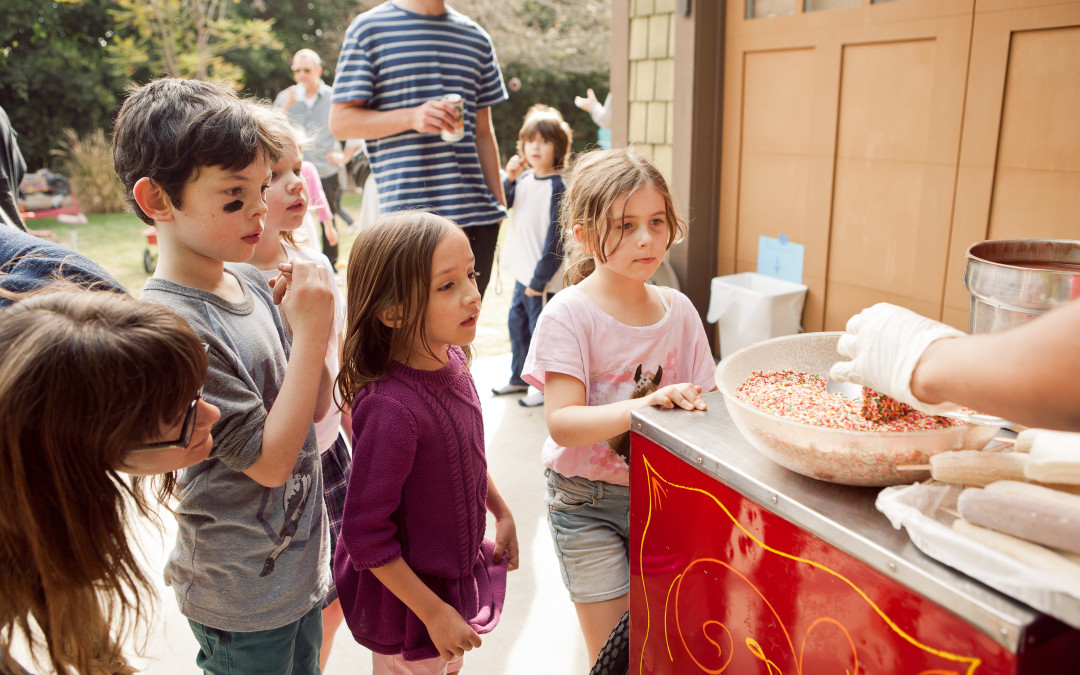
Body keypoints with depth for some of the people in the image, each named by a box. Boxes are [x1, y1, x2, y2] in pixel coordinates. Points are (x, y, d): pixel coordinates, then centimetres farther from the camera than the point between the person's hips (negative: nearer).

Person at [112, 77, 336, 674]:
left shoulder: (251, 283, -3)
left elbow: (315, 409, 3)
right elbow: (270, 460, -24)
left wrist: (308, 319, -12)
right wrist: (311, 332, -23)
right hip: (244, 600, -7)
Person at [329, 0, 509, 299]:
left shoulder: (476, 38, 17)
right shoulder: (369, 28, 5)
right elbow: (340, 121, -1)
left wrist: (499, 203, 16)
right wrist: (412, 117, -16)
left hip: (477, 213, 4)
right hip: (408, 216, -4)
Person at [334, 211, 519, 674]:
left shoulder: (451, 360, -9)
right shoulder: (391, 408, -35)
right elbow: (364, 535, -27)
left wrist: (501, 512, 13)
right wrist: (433, 613, -20)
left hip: (457, 575, 7)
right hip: (408, 601, -7)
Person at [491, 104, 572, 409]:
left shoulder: (557, 188, -16)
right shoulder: (524, 179, 6)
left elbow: (555, 239, -18)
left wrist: (539, 280, -18)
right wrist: (509, 179, -5)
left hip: (543, 277, -8)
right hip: (522, 270, 8)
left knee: (540, 327, 1)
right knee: (517, 323, 18)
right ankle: (520, 377, 37)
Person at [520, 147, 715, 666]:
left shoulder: (678, 310, -1)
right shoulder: (569, 314, -16)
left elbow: (701, 405, 4)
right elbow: (562, 423, -24)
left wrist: (693, 407, -17)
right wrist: (645, 406, -36)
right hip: (587, 503, -4)